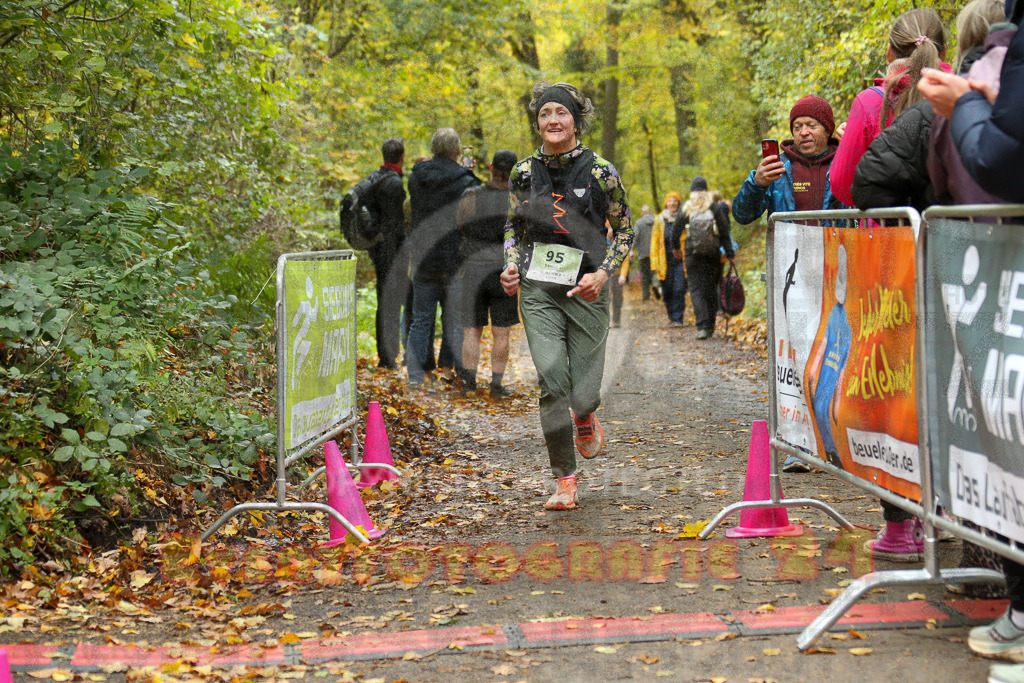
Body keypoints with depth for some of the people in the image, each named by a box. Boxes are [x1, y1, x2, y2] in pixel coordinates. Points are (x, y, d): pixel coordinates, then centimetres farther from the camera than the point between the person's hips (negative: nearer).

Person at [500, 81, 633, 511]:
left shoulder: (600, 172, -4)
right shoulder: (524, 172, 5)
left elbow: (624, 231, 4)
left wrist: (603, 273, -11)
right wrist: (511, 266, 0)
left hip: (586, 289, -1)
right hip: (538, 289, 2)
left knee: (583, 393, -2)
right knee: (552, 381, -14)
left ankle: (584, 420, 39)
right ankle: (564, 480, 1)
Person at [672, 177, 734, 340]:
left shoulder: (685, 209, 1)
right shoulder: (715, 207, 0)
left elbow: (676, 231, 7)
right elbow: (725, 233, -2)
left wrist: (676, 248, 26)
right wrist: (730, 254, 2)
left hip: (692, 255, -1)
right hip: (713, 255, 1)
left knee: (696, 290, -2)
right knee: (711, 289, 12)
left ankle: (702, 326, -17)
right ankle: (710, 326, 16)